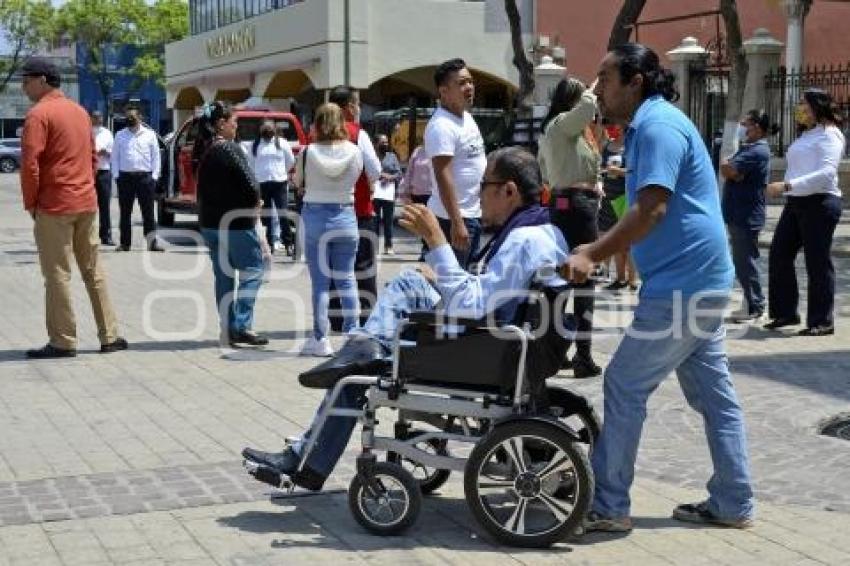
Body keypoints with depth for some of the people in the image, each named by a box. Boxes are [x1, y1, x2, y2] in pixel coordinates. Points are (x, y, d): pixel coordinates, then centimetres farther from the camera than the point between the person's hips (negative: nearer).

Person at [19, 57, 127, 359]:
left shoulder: (38, 114, -10)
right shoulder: (80, 111, 14)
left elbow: (29, 163, -16)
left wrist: (30, 203, -6)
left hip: (54, 206, -7)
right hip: (87, 203, 7)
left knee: (57, 275, -1)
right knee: (93, 270, 12)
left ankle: (63, 342, 2)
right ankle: (110, 336, 15)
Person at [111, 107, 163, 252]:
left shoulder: (149, 135, 5)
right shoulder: (120, 136, 8)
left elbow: (155, 157, 5)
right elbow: (115, 157, 8)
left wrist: (154, 176, -2)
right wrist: (117, 175, -1)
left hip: (145, 176, -1)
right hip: (125, 176, 1)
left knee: (148, 212, -2)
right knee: (125, 212, 6)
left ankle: (152, 241, -1)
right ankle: (125, 243, 12)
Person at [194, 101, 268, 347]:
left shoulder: (202, 149, 10)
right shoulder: (229, 149, -16)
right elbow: (249, 184, -21)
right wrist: (254, 204, 0)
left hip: (209, 221, 8)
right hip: (235, 221, -8)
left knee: (223, 275, 13)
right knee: (252, 269, 0)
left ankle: (228, 329, 15)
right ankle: (242, 325, -7)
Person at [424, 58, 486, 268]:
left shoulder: (467, 117, 11)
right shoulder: (442, 126, -19)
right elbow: (443, 177, -24)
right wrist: (456, 223, -28)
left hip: (474, 214, 10)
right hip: (454, 218, -10)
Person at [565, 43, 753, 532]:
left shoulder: (657, 125, -15)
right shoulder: (647, 125, 17)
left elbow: (652, 209, -24)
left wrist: (592, 256, -21)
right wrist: (597, 252, 16)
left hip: (682, 285, -10)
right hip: (700, 281, 10)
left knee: (625, 386, -4)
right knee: (713, 393, 12)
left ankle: (608, 506, 3)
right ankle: (733, 504, 19)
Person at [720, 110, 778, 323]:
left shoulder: (757, 151, -16)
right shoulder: (748, 148, 16)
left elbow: (728, 171, -24)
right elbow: (729, 172, 8)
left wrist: (726, 164, -3)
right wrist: (730, 168, -13)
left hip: (746, 217, -10)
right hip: (738, 215, 10)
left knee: (745, 262, -3)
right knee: (742, 262, 15)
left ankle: (755, 308, 4)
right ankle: (751, 304, 23)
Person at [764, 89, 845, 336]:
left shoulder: (829, 135, -9)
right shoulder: (806, 135, 19)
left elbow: (826, 173, -21)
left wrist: (787, 185, -28)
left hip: (819, 203, -9)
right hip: (795, 204, 9)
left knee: (818, 262, -3)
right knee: (779, 255, 5)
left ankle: (822, 322, 5)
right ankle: (786, 312, 15)